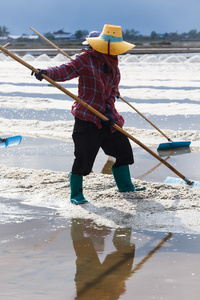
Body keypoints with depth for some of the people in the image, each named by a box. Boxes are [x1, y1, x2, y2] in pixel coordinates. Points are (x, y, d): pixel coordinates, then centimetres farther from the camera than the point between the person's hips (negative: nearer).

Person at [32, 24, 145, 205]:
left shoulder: (113, 65, 12)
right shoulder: (86, 59, -9)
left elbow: (113, 90, 11)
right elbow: (66, 70, -19)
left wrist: (110, 110, -5)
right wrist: (47, 73, -38)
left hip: (107, 117, 7)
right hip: (86, 117, -7)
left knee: (123, 148, 13)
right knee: (83, 156, -8)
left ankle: (125, 185, 30)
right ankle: (76, 194, 7)